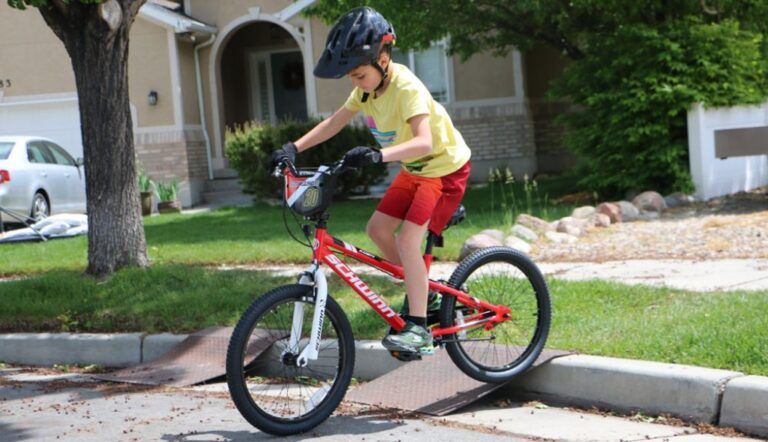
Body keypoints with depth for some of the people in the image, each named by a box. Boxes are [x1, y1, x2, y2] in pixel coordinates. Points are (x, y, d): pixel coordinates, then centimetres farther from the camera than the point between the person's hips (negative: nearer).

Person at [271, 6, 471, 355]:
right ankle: (419, 290, 21)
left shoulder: (406, 88, -31)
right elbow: (333, 123, 2)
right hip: (414, 170, 9)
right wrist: (294, 147, -9)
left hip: (445, 169, -9)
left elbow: (424, 142, -44)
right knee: (377, 228, 4)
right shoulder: (368, 86, -6)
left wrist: (378, 155, -57)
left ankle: (418, 327, -15)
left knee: (407, 240, -19)